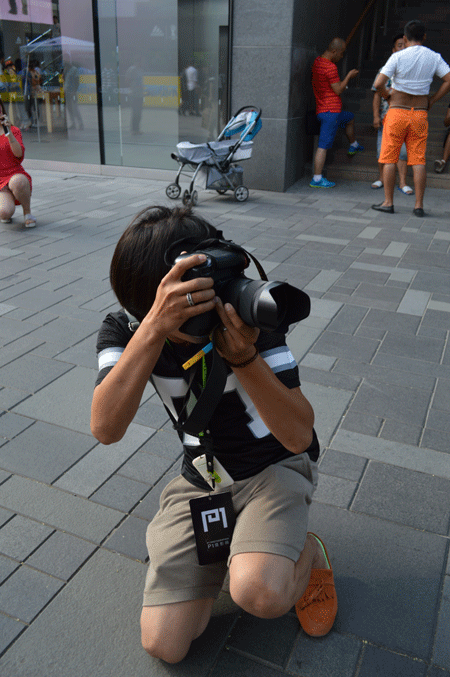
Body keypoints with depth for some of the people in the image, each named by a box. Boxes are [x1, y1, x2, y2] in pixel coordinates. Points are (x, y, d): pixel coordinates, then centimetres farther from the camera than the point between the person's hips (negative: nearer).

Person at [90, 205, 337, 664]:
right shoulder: (124, 330, -14)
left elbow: (298, 435, -27)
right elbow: (106, 428, -34)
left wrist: (244, 358, -43)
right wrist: (154, 329, -45)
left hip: (275, 465, -2)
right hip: (201, 477, 3)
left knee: (258, 592, -32)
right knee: (164, 643, -6)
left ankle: (307, 553, 5)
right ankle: (229, 546, 20)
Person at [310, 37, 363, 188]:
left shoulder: (317, 62, 11)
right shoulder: (330, 67, -18)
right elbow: (338, 90, -15)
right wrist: (349, 76, -2)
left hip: (322, 109, 10)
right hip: (330, 111, -10)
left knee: (350, 118, 33)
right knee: (324, 146, -8)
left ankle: (353, 146, 52)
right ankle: (317, 179, -7)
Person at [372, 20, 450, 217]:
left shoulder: (398, 57, -7)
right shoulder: (434, 57, 3)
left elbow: (378, 84, -14)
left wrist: (388, 96, 5)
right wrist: (432, 100, 7)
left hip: (397, 112, -3)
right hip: (420, 114, 3)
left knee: (389, 158, 5)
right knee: (418, 159, 4)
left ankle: (388, 202, 6)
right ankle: (419, 205, 2)